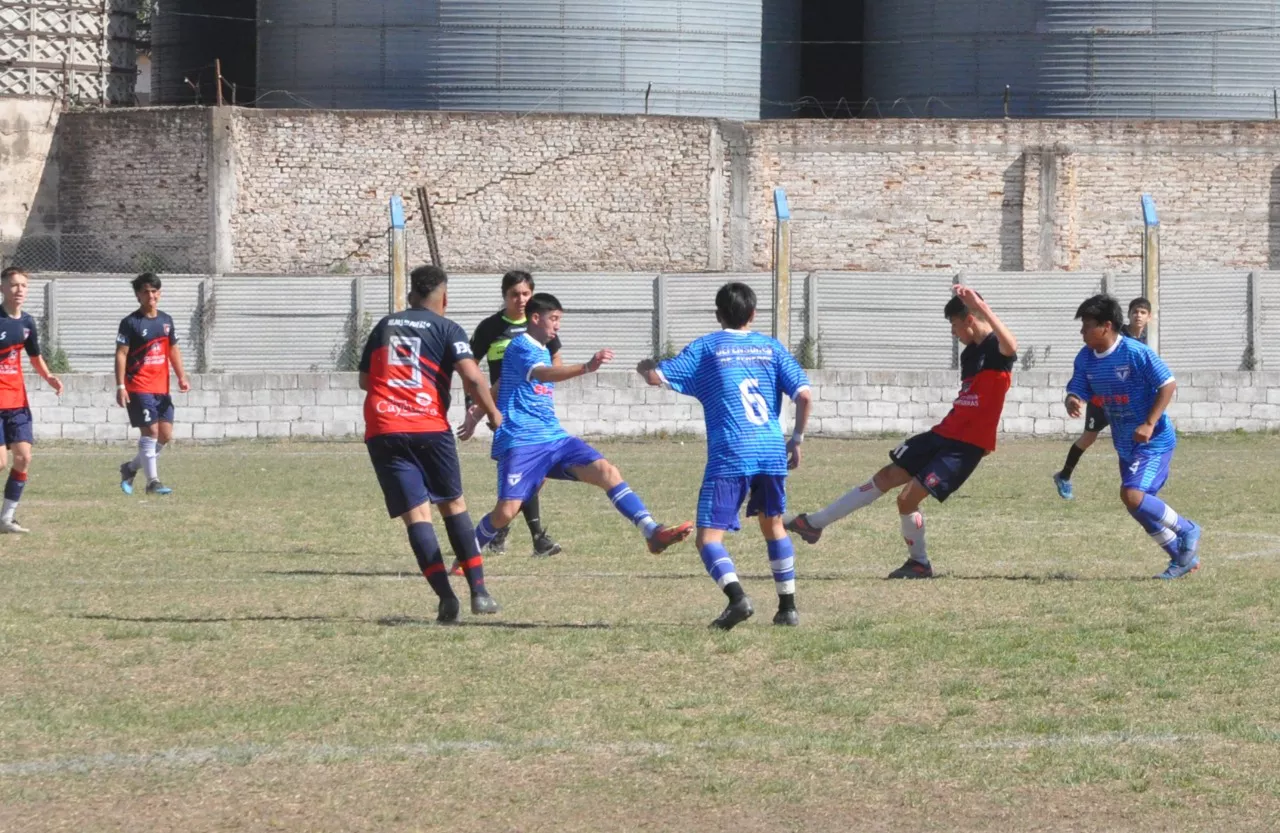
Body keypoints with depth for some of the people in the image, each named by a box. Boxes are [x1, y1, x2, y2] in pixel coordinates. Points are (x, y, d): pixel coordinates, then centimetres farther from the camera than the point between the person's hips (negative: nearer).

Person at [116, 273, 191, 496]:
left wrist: (182, 377, 6)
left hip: (162, 388, 6)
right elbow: (121, 354, -9)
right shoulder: (130, 323, -7)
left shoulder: (166, 320, 12)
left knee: (165, 435, 4)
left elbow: (173, 350, 19)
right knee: (150, 431, -11)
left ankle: (131, 467, 22)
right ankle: (152, 481, -5)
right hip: (139, 388, -6)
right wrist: (120, 387, -16)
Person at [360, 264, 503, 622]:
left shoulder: (385, 326, 17)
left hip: (382, 431, 2)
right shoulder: (447, 330, 5)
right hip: (430, 428, -2)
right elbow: (471, 377, -10)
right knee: (453, 505, 16)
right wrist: (493, 413, 3)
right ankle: (478, 592, 11)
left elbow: (364, 380, 25)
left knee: (416, 513, -2)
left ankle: (446, 596, -16)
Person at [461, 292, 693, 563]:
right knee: (506, 511, -15)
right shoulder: (520, 347, -8)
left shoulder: (543, 351, 20)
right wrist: (587, 367, -46)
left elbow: (499, 388, 33)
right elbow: (542, 374, -31)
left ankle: (653, 532, -21)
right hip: (520, 442, -8)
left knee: (607, 471, -12)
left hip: (555, 439, 8)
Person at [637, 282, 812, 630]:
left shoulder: (706, 348, 6)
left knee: (709, 537, -5)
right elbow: (804, 394, 3)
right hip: (772, 452, 4)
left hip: (730, 456, -4)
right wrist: (797, 439, 15)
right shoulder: (771, 347, 13)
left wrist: (646, 367, 24)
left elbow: (658, 377, 1)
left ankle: (737, 596, -30)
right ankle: (788, 606, 26)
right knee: (773, 525, 25)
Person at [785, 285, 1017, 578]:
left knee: (908, 498, -11)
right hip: (944, 433, 9)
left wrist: (981, 308, -48)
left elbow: (1011, 347, -41)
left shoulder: (996, 350, -15)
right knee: (885, 478, 11)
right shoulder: (969, 353, 13)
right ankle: (815, 523, 17)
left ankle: (919, 563, 13)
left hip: (967, 445, -9)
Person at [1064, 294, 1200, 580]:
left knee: (1133, 495, -23)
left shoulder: (1136, 353, -20)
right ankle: (1185, 558, 24)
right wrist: (1073, 403, -25)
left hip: (1153, 440, -8)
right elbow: (1076, 392, 1)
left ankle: (1187, 530, -2)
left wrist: (1150, 424, -23)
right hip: (1125, 444, 8)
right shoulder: (1085, 359, 1)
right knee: (1142, 506, 10)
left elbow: (1168, 385, -17)